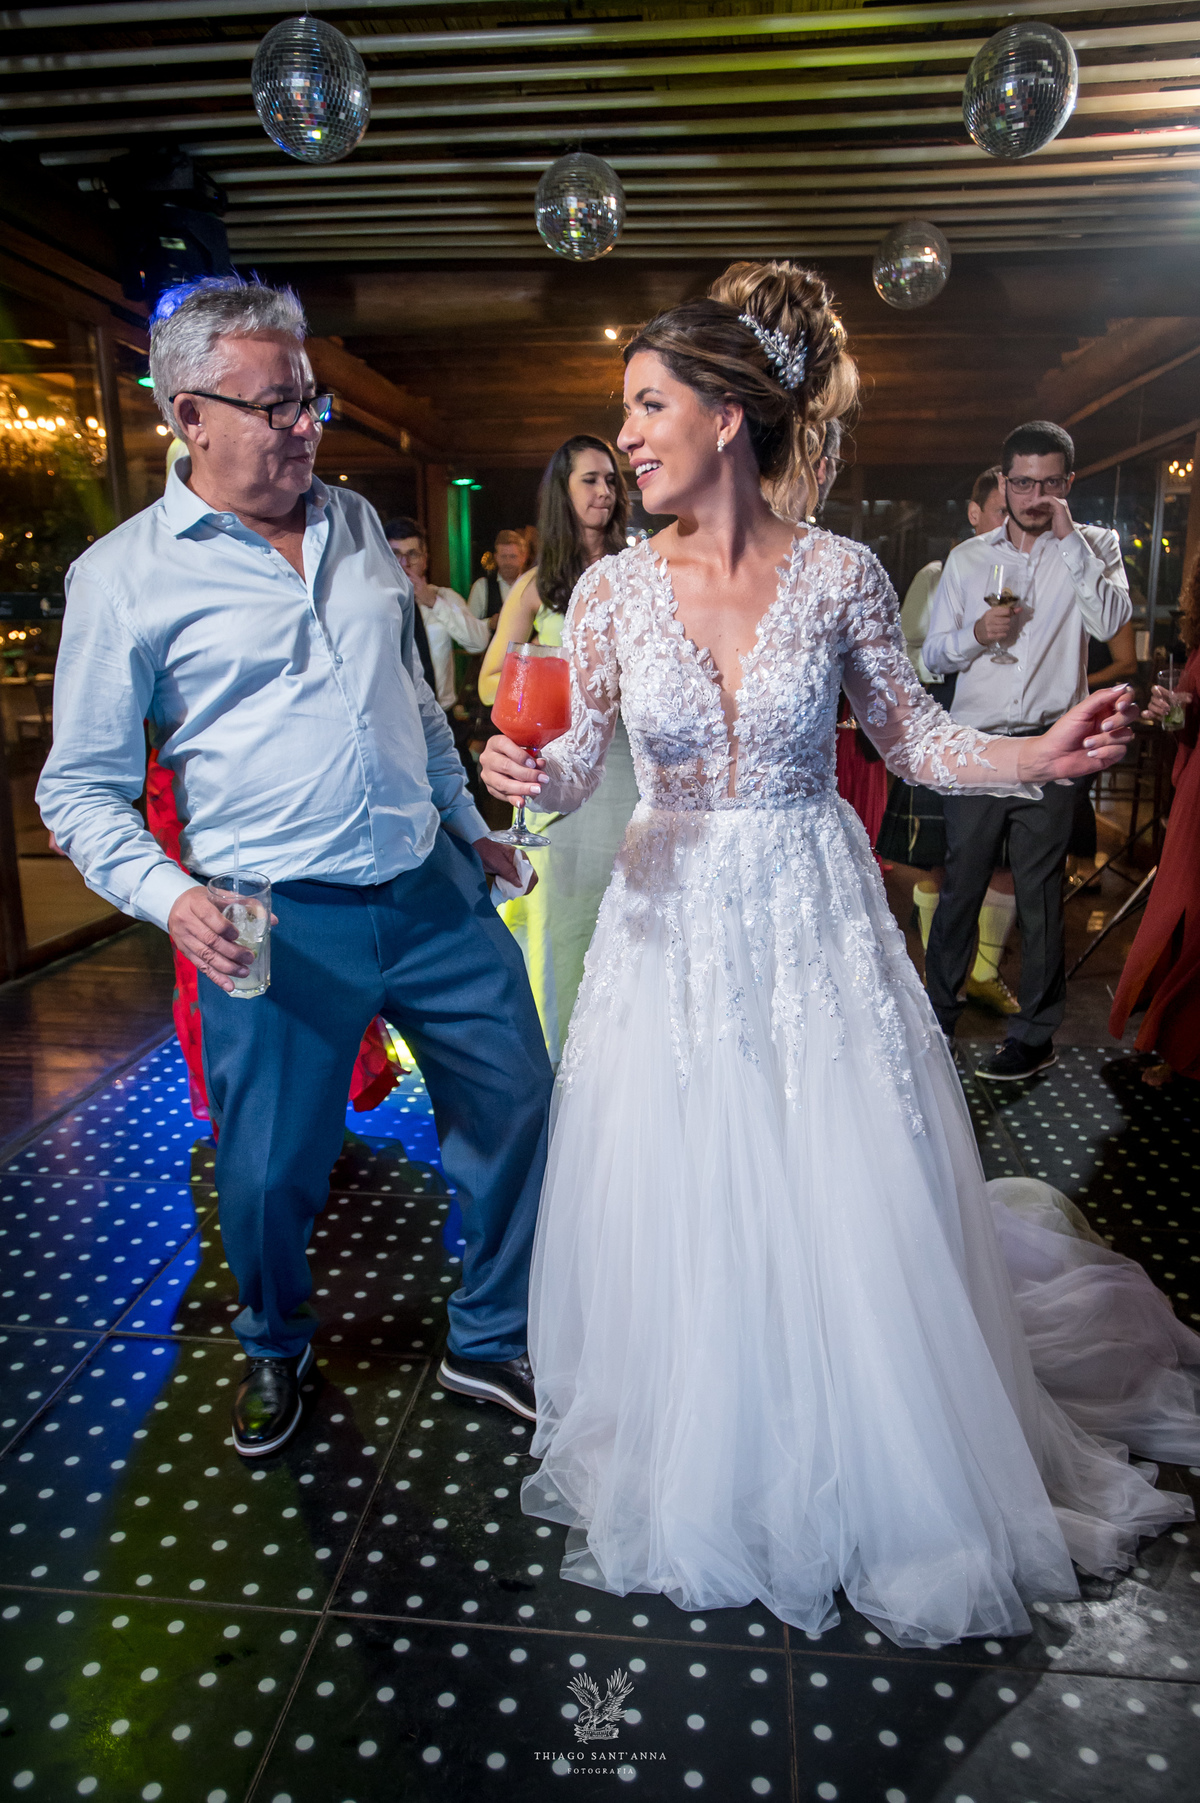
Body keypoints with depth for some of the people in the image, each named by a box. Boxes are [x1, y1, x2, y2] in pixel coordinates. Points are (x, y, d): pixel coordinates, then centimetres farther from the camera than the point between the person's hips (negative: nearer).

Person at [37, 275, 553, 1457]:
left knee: (515, 1107, 11)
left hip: (435, 891, 5)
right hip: (279, 924, -4)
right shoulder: (122, 576, -4)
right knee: (268, 1176, 8)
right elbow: (81, 787, -2)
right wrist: (169, 896, -19)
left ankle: (491, 1341, 35)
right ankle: (274, 1350, 42)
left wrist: (468, 825, 19)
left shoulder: (356, 525, 10)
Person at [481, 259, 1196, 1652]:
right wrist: (527, 774, -22)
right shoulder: (612, 587, -2)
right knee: (681, 1216, 9)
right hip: (673, 936, 1)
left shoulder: (840, 575, -5)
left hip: (816, 930, 0)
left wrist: (1042, 754, -12)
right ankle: (695, 1477, 37)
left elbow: (909, 737, 3)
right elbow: (572, 762, 0)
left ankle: (870, 1487, 37)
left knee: (849, 1218, 8)